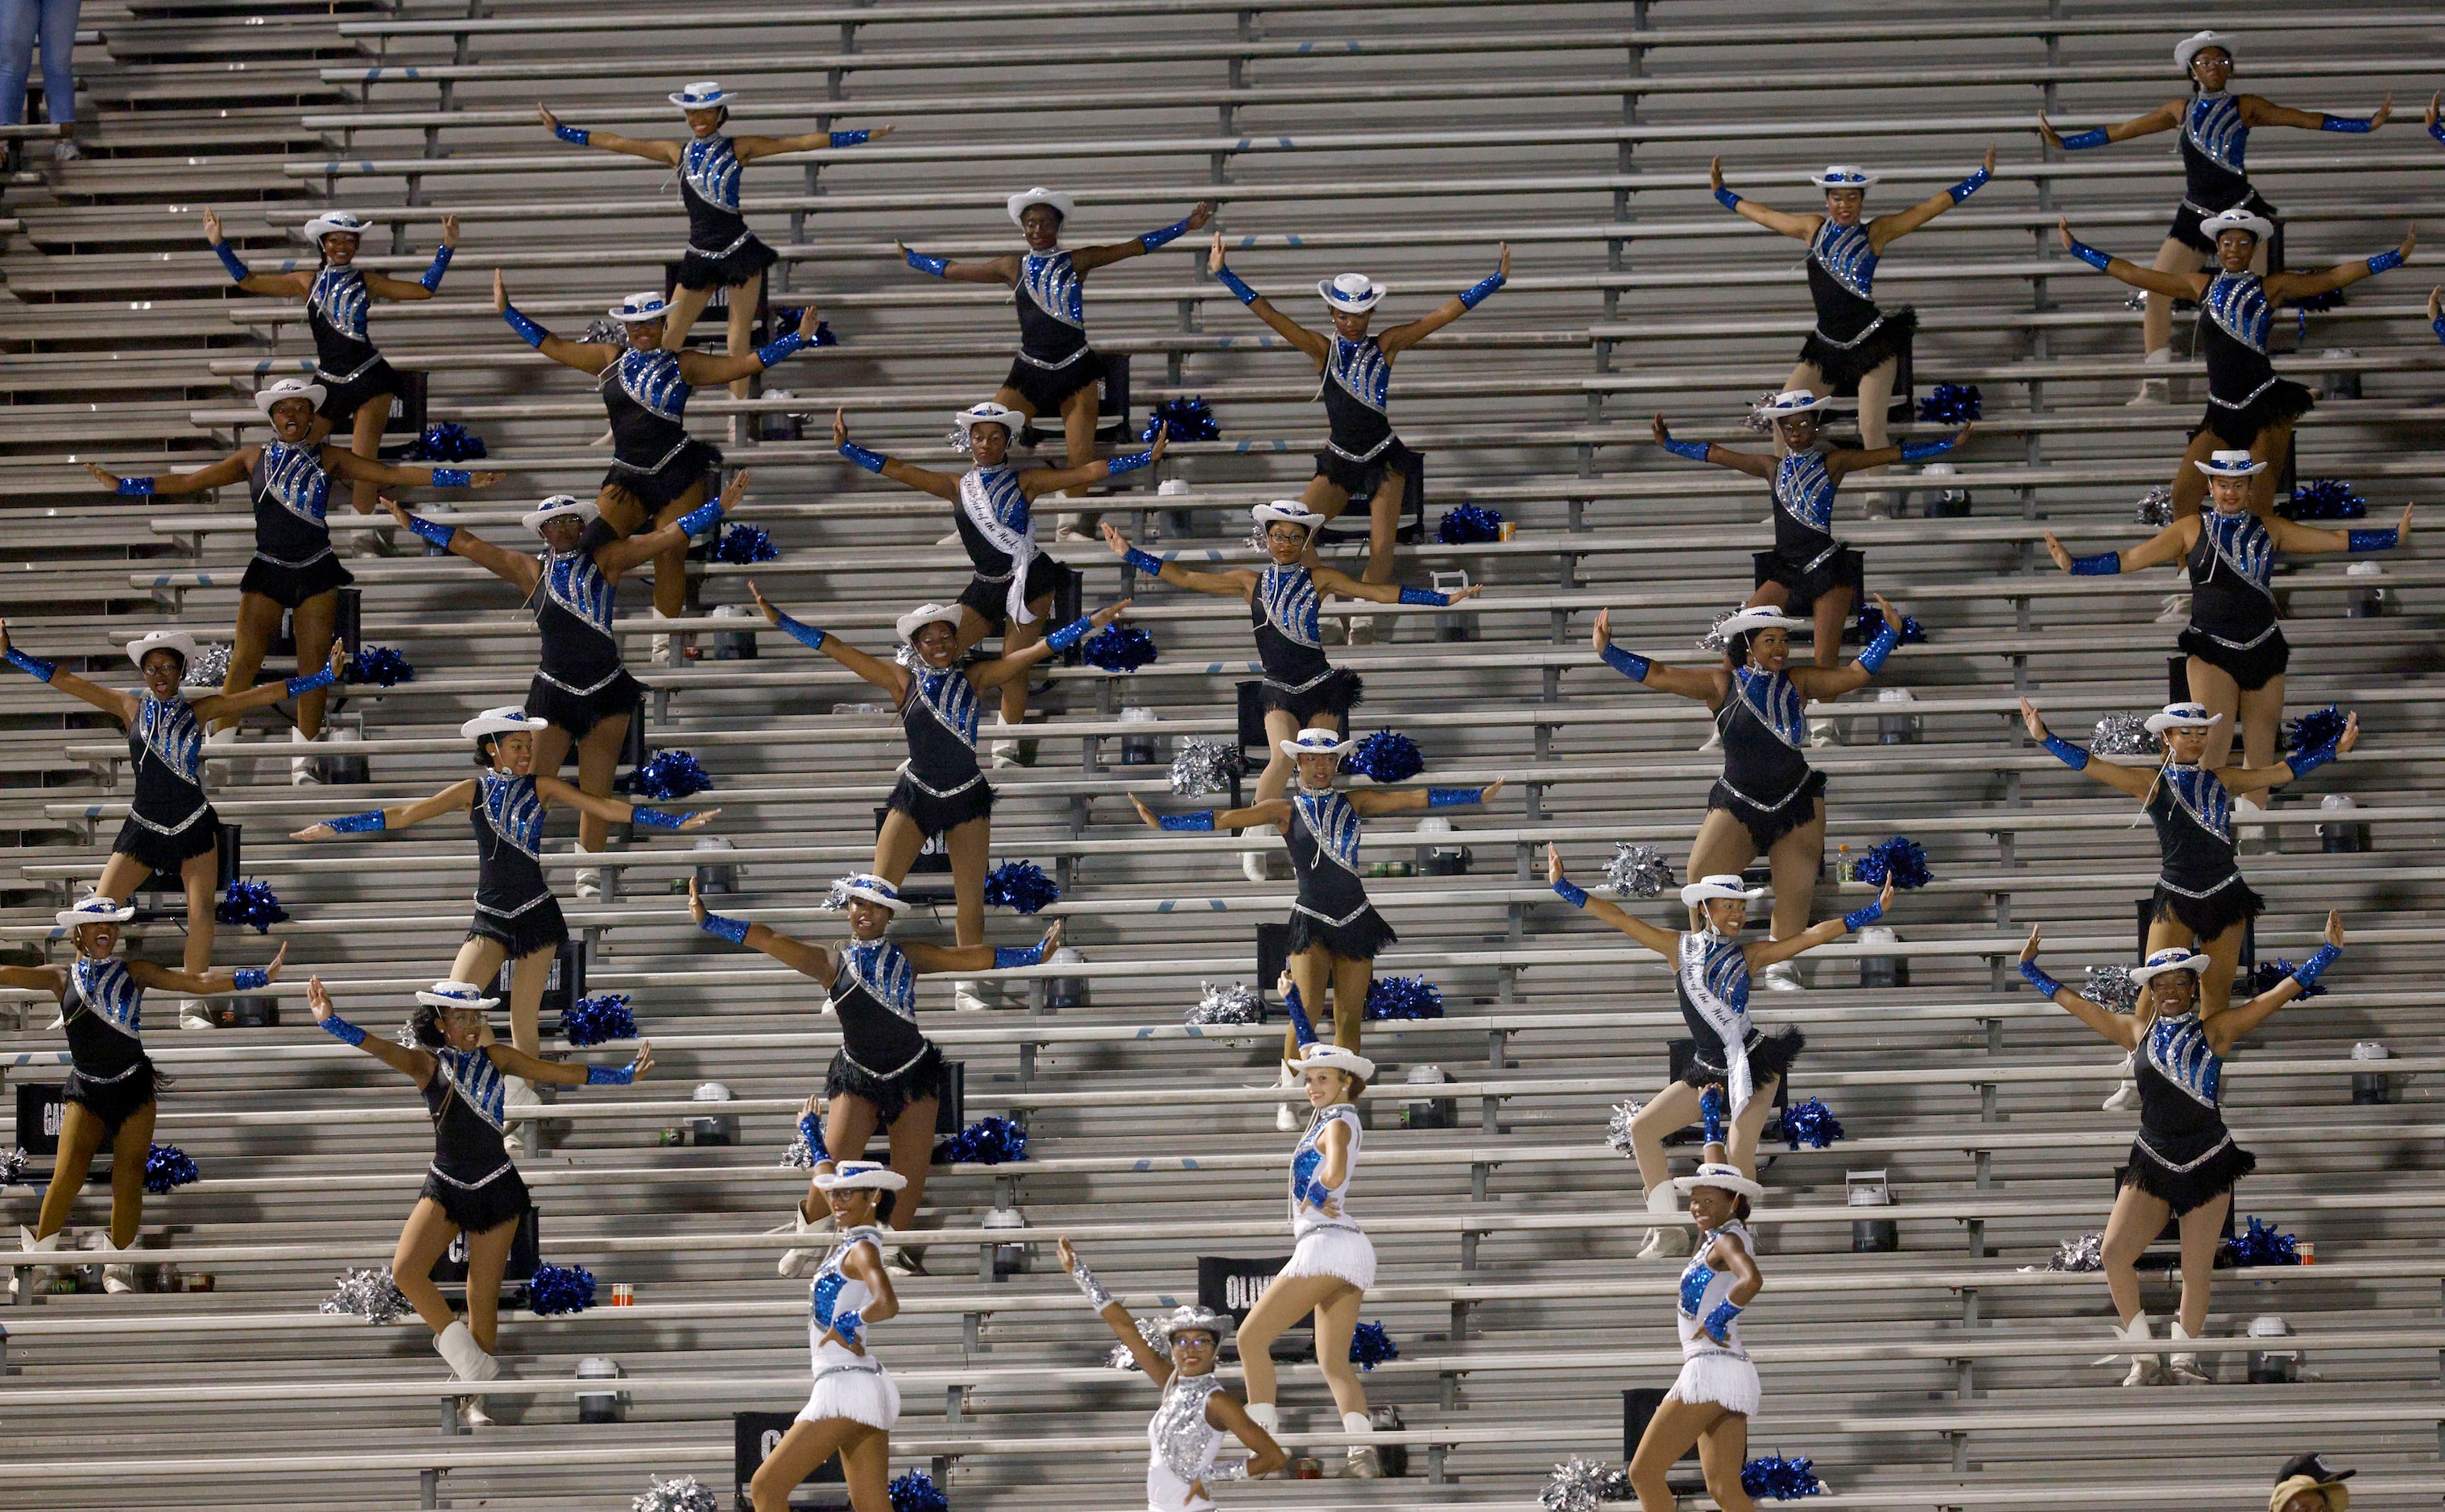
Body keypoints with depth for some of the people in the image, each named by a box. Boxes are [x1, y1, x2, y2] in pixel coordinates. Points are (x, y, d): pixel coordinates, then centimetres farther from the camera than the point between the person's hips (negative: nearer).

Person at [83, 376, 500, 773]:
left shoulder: (328, 459, 5)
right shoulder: (254, 459, 7)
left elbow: (392, 474, 1)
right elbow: (189, 482, 8)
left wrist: (466, 479, -6)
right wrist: (122, 485, 3)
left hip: (316, 573, 0)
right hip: (267, 572, 0)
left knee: (314, 665, -1)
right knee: (243, 662, -9)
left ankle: (304, 761, 7)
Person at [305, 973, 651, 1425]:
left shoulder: (497, 1058, 2)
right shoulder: (426, 1064, -3)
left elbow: (562, 1073, 7)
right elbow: (379, 1047, -20)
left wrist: (626, 1074, 6)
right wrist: (331, 1022, -38)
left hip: (496, 1189, 0)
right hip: (444, 1186, 0)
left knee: (484, 1299, 2)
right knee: (405, 1270, -23)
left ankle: (472, 1397, 15)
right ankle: (454, 1340, -1)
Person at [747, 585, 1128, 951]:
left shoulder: (974, 678, 1)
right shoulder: (902, 680, -1)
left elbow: (1038, 650, -2)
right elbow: (835, 648, -3)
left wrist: (1094, 622, -8)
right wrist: (777, 619, -7)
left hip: (968, 799, 1)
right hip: (914, 798, -1)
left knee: (972, 905, 4)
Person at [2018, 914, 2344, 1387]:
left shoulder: (2214, 1031, -1)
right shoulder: (2136, 1032, 6)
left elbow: (2276, 996, -4)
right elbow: (2076, 1005, 16)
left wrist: (2327, 954, -9)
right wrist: (2031, 971, 22)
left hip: (2208, 1166, -2)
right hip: (2152, 1165, 2)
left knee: (2197, 1272, 1)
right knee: (2114, 1254, -16)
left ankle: (2183, 1360, 21)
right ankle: (2144, 1360, -3)